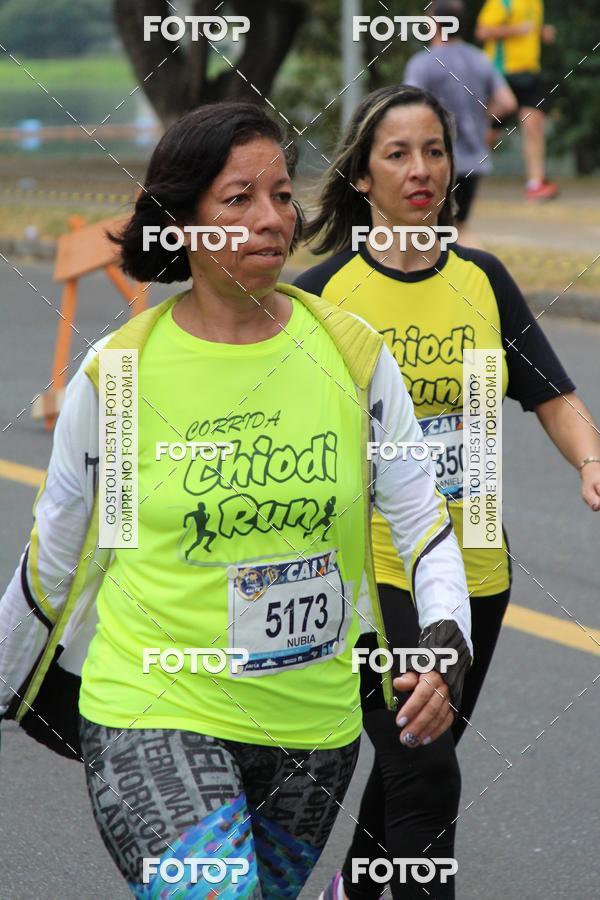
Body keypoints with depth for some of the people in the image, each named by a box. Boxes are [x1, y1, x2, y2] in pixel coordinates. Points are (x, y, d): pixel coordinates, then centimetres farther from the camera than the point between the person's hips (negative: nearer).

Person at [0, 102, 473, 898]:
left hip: (313, 726, 4)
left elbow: (422, 519, 4)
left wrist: (446, 643, -14)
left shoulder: (352, 353, -2)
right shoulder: (117, 375, -7)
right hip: (153, 718, -3)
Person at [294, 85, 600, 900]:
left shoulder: (482, 280, 5)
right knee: (425, 774, -14)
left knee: (416, 761, 17)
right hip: (365, 569, -4)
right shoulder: (324, 292, -7)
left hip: (471, 570, 5)